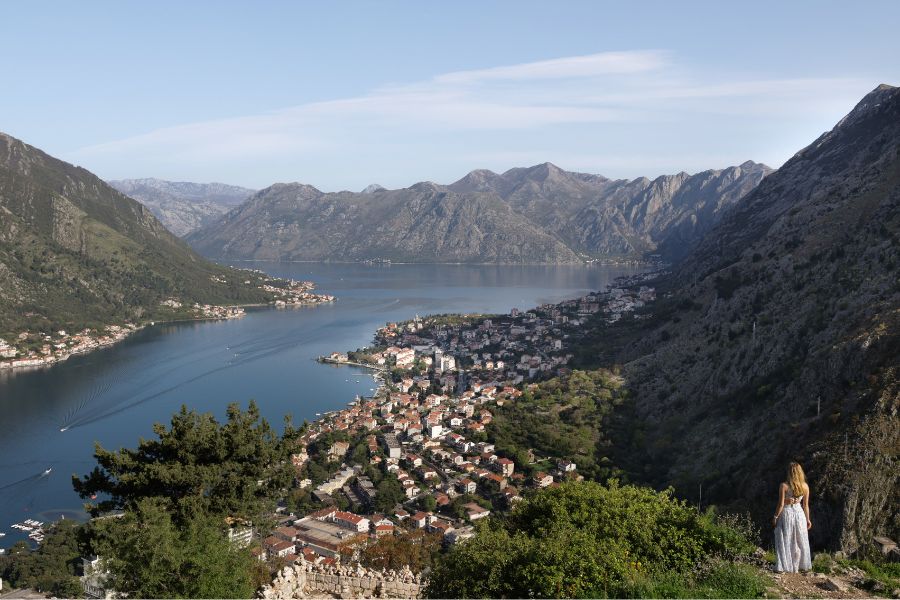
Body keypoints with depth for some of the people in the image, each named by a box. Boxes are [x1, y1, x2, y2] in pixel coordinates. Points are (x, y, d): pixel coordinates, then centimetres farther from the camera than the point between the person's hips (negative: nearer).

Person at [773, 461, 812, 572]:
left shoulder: (784, 486, -17)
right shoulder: (805, 486, -5)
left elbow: (781, 504, -15)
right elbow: (806, 505, 2)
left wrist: (775, 517, -2)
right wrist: (808, 519, 14)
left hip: (786, 513, -4)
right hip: (799, 513, 4)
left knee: (784, 541, 6)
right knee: (800, 542, 17)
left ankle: (783, 567, 7)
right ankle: (801, 565, 27)